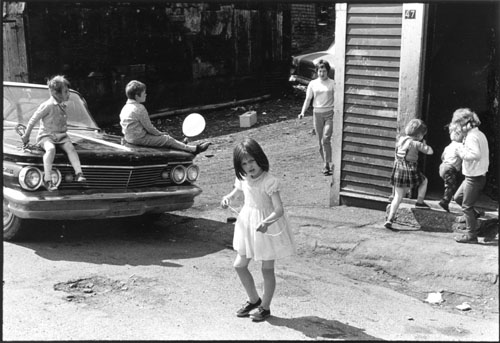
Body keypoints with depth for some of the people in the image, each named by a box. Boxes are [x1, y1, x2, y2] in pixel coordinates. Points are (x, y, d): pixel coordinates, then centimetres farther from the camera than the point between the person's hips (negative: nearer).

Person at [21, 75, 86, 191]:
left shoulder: (62, 106, 11)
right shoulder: (48, 106, -12)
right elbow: (33, 120, -6)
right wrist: (26, 136, 0)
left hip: (61, 135, 6)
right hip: (46, 135, -6)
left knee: (70, 148, -21)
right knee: (51, 149, -35)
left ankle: (78, 174, -32)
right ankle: (47, 180, -38)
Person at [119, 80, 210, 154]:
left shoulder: (125, 107, 8)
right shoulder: (140, 108, -21)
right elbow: (149, 128, -16)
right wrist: (159, 133, 2)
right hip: (140, 138, -10)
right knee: (168, 139, -2)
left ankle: (181, 145, 32)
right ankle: (194, 149, 4)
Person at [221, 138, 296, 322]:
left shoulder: (269, 182, -24)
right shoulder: (243, 178, -4)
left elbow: (279, 210, -30)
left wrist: (266, 222, -47)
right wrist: (229, 197, 0)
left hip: (267, 227, -7)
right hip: (247, 224, 7)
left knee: (267, 269, 6)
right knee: (239, 265, 12)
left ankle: (265, 307, 25)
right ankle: (254, 300, 33)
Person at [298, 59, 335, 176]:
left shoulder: (332, 83, -1)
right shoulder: (313, 84, 6)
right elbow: (308, 99, 7)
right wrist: (303, 112, -6)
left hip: (329, 113, -3)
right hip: (317, 113, 3)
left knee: (326, 139, -14)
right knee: (320, 141, 8)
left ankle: (327, 165, -8)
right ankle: (325, 161, 22)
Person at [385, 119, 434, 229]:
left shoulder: (401, 139, 7)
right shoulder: (416, 143, -9)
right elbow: (430, 151, -5)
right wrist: (424, 144, 15)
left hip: (397, 170, 5)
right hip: (410, 170, -5)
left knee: (398, 197, 9)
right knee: (424, 180, 27)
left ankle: (390, 219, 1)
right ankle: (419, 202, 28)